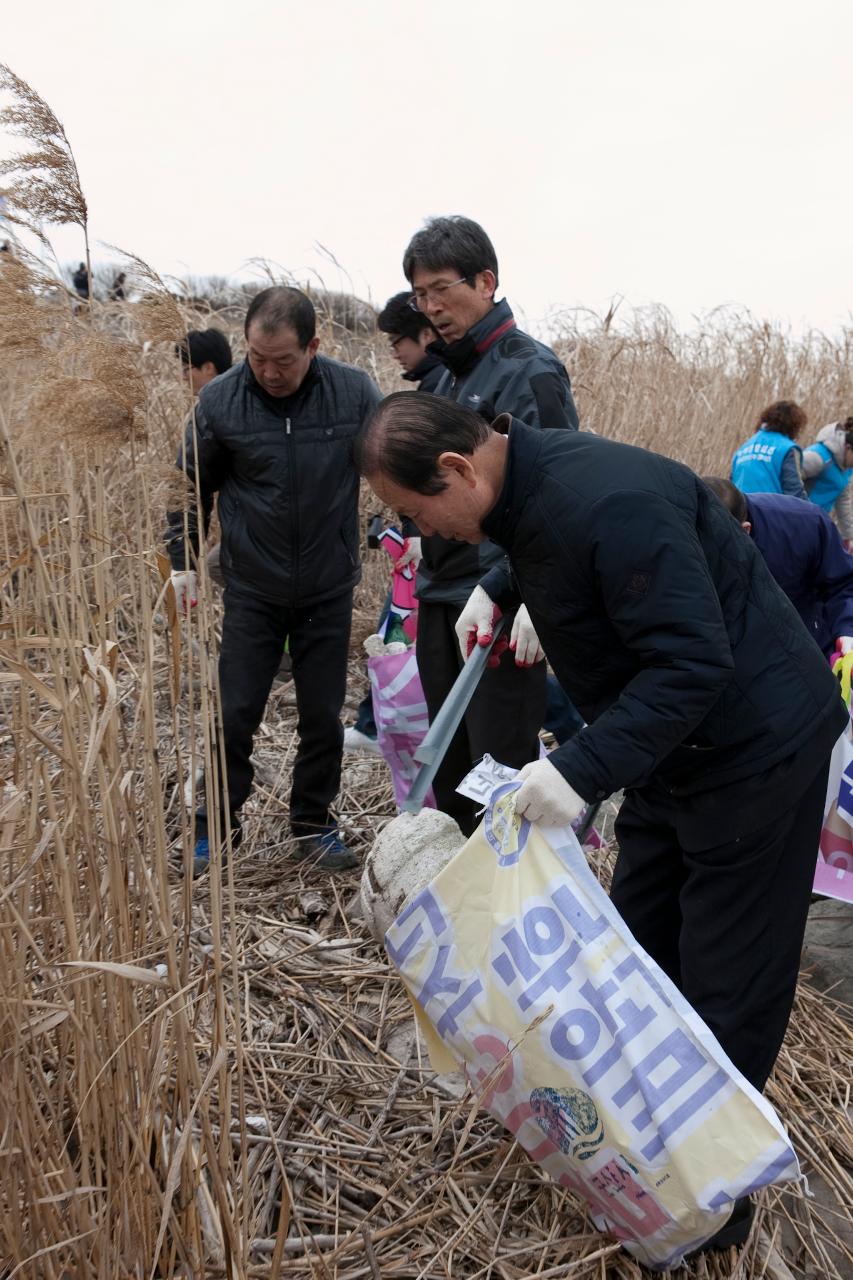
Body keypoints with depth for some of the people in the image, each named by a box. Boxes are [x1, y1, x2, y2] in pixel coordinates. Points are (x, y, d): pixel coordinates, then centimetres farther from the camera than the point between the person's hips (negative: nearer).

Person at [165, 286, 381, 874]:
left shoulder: (354, 391, -11)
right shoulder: (220, 399, -10)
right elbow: (193, 485, 3)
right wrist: (183, 562, 2)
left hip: (330, 590, 0)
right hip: (253, 590, 0)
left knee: (324, 716, 10)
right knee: (235, 715, 6)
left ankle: (314, 824, 29)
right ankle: (218, 824, 25)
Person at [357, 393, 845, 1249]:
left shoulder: (606, 502, -30)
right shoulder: (526, 486, 1)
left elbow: (693, 662, -31)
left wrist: (584, 769, -34)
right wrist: (500, 591, 11)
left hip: (755, 752, -9)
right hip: (668, 752, 9)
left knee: (726, 995, 3)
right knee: (638, 954, 17)